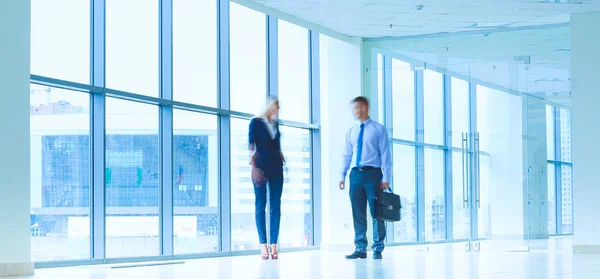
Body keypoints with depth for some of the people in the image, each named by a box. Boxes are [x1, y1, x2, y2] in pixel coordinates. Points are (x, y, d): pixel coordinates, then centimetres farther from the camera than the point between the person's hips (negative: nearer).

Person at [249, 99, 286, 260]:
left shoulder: (275, 124, 15)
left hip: (276, 168, 5)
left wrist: (284, 162, 11)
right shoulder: (256, 122, 0)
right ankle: (263, 245, -5)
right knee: (261, 205, -3)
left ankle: (274, 245, -2)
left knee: (276, 206, -1)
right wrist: (254, 168, -13)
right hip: (261, 167, -5)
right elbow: (251, 146, -5)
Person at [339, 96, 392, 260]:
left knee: (376, 212, 0)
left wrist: (386, 178, -9)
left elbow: (385, 154, -2)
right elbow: (347, 155, 15)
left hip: (372, 173, -4)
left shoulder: (378, 129, 1)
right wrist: (343, 176, 7)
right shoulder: (351, 131, 14)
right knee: (358, 214, 4)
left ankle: (377, 249, 6)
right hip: (356, 173, 4)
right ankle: (360, 249, 10)